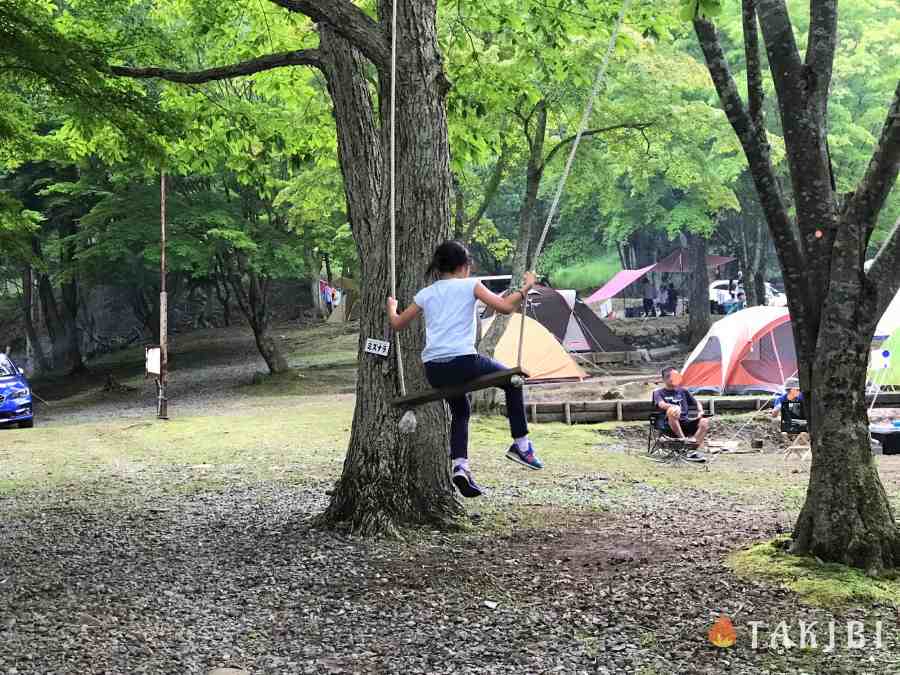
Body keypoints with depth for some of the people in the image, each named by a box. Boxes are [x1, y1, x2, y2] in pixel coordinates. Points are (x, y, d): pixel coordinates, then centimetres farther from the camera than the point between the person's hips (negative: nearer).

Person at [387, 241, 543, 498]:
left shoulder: (426, 293, 17)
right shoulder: (470, 285, 5)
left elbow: (397, 324, 24)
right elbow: (505, 307, -3)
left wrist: (391, 307, 45)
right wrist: (525, 288, 13)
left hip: (433, 370, 5)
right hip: (463, 361, -5)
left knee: (460, 410, 28)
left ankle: (460, 465, 7)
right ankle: (521, 444, 18)